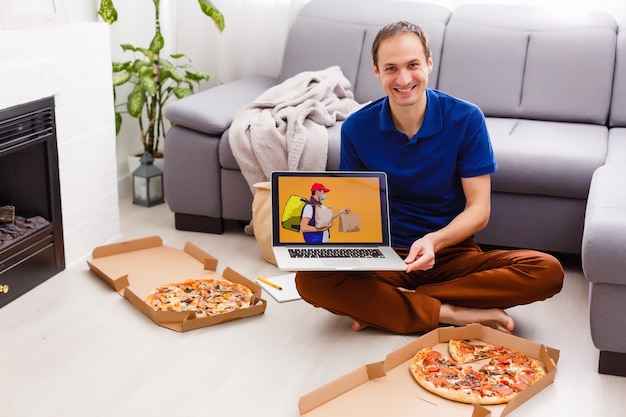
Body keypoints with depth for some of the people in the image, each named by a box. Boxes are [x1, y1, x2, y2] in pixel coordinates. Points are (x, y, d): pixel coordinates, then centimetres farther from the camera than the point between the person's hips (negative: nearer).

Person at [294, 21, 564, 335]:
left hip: (452, 252, 1)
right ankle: (454, 315, -24)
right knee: (310, 279, -29)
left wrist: (434, 240, -27)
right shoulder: (357, 128, -3)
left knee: (547, 271, -26)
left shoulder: (466, 120, -8)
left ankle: (380, 306, -22)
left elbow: (479, 209, -8)